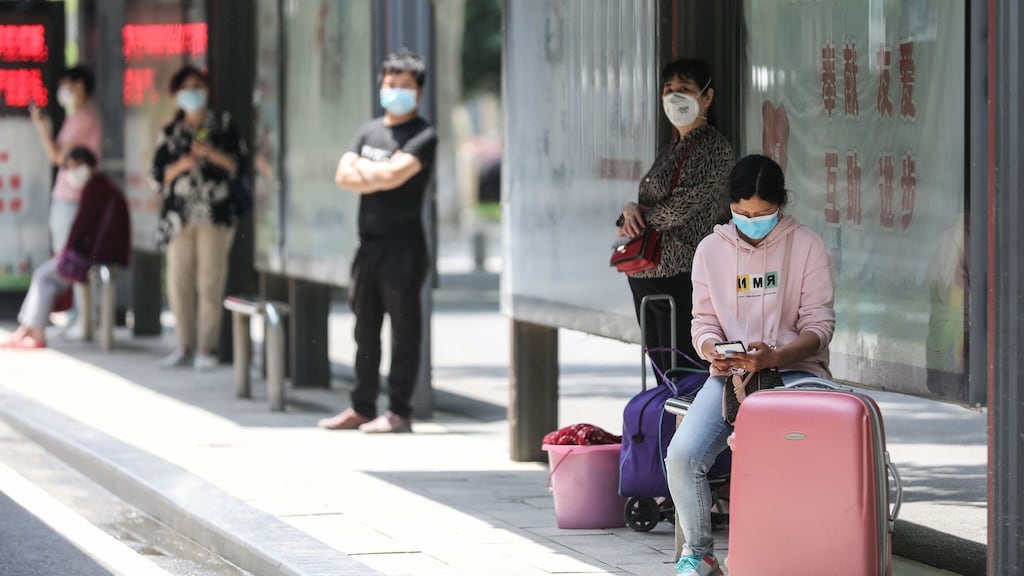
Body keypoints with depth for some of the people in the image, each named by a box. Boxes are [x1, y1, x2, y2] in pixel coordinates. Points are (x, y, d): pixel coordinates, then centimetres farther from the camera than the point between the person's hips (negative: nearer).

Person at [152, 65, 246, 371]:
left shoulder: (223, 125, 8)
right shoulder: (170, 133, 15)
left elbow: (240, 164, 3)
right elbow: (159, 175, 12)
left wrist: (211, 154, -11)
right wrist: (179, 166, -7)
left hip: (215, 215, -3)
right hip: (179, 215, 3)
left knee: (210, 282, -7)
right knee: (178, 282, -1)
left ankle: (206, 349, -3)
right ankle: (185, 347, 9)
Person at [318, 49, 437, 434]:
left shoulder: (422, 136, -5)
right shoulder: (369, 131, 16)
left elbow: (394, 174, -19)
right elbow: (344, 176, 5)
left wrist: (362, 168, -3)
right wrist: (380, 178, -9)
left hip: (402, 245, -7)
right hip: (368, 242, 7)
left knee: (404, 329, -5)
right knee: (365, 329, 10)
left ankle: (399, 412, -4)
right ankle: (362, 408, 17)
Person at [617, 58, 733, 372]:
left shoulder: (714, 147, -8)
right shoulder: (670, 149, 18)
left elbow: (680, 208, -15)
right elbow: (647, 204, 18)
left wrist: (632, 220, -2)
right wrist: (631, 209, -6)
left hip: (680, 277, -9)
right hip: (645, 275, 9)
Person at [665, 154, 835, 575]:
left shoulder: (807, 245, 1)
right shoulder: (711, 250, 9)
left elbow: (819, 325, -2)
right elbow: (703, 323, 10)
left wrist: (774, 356, -21)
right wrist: (715, 352, -15)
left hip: (793, 371, -3)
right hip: (731, 374, 3)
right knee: (683, 455, -23)